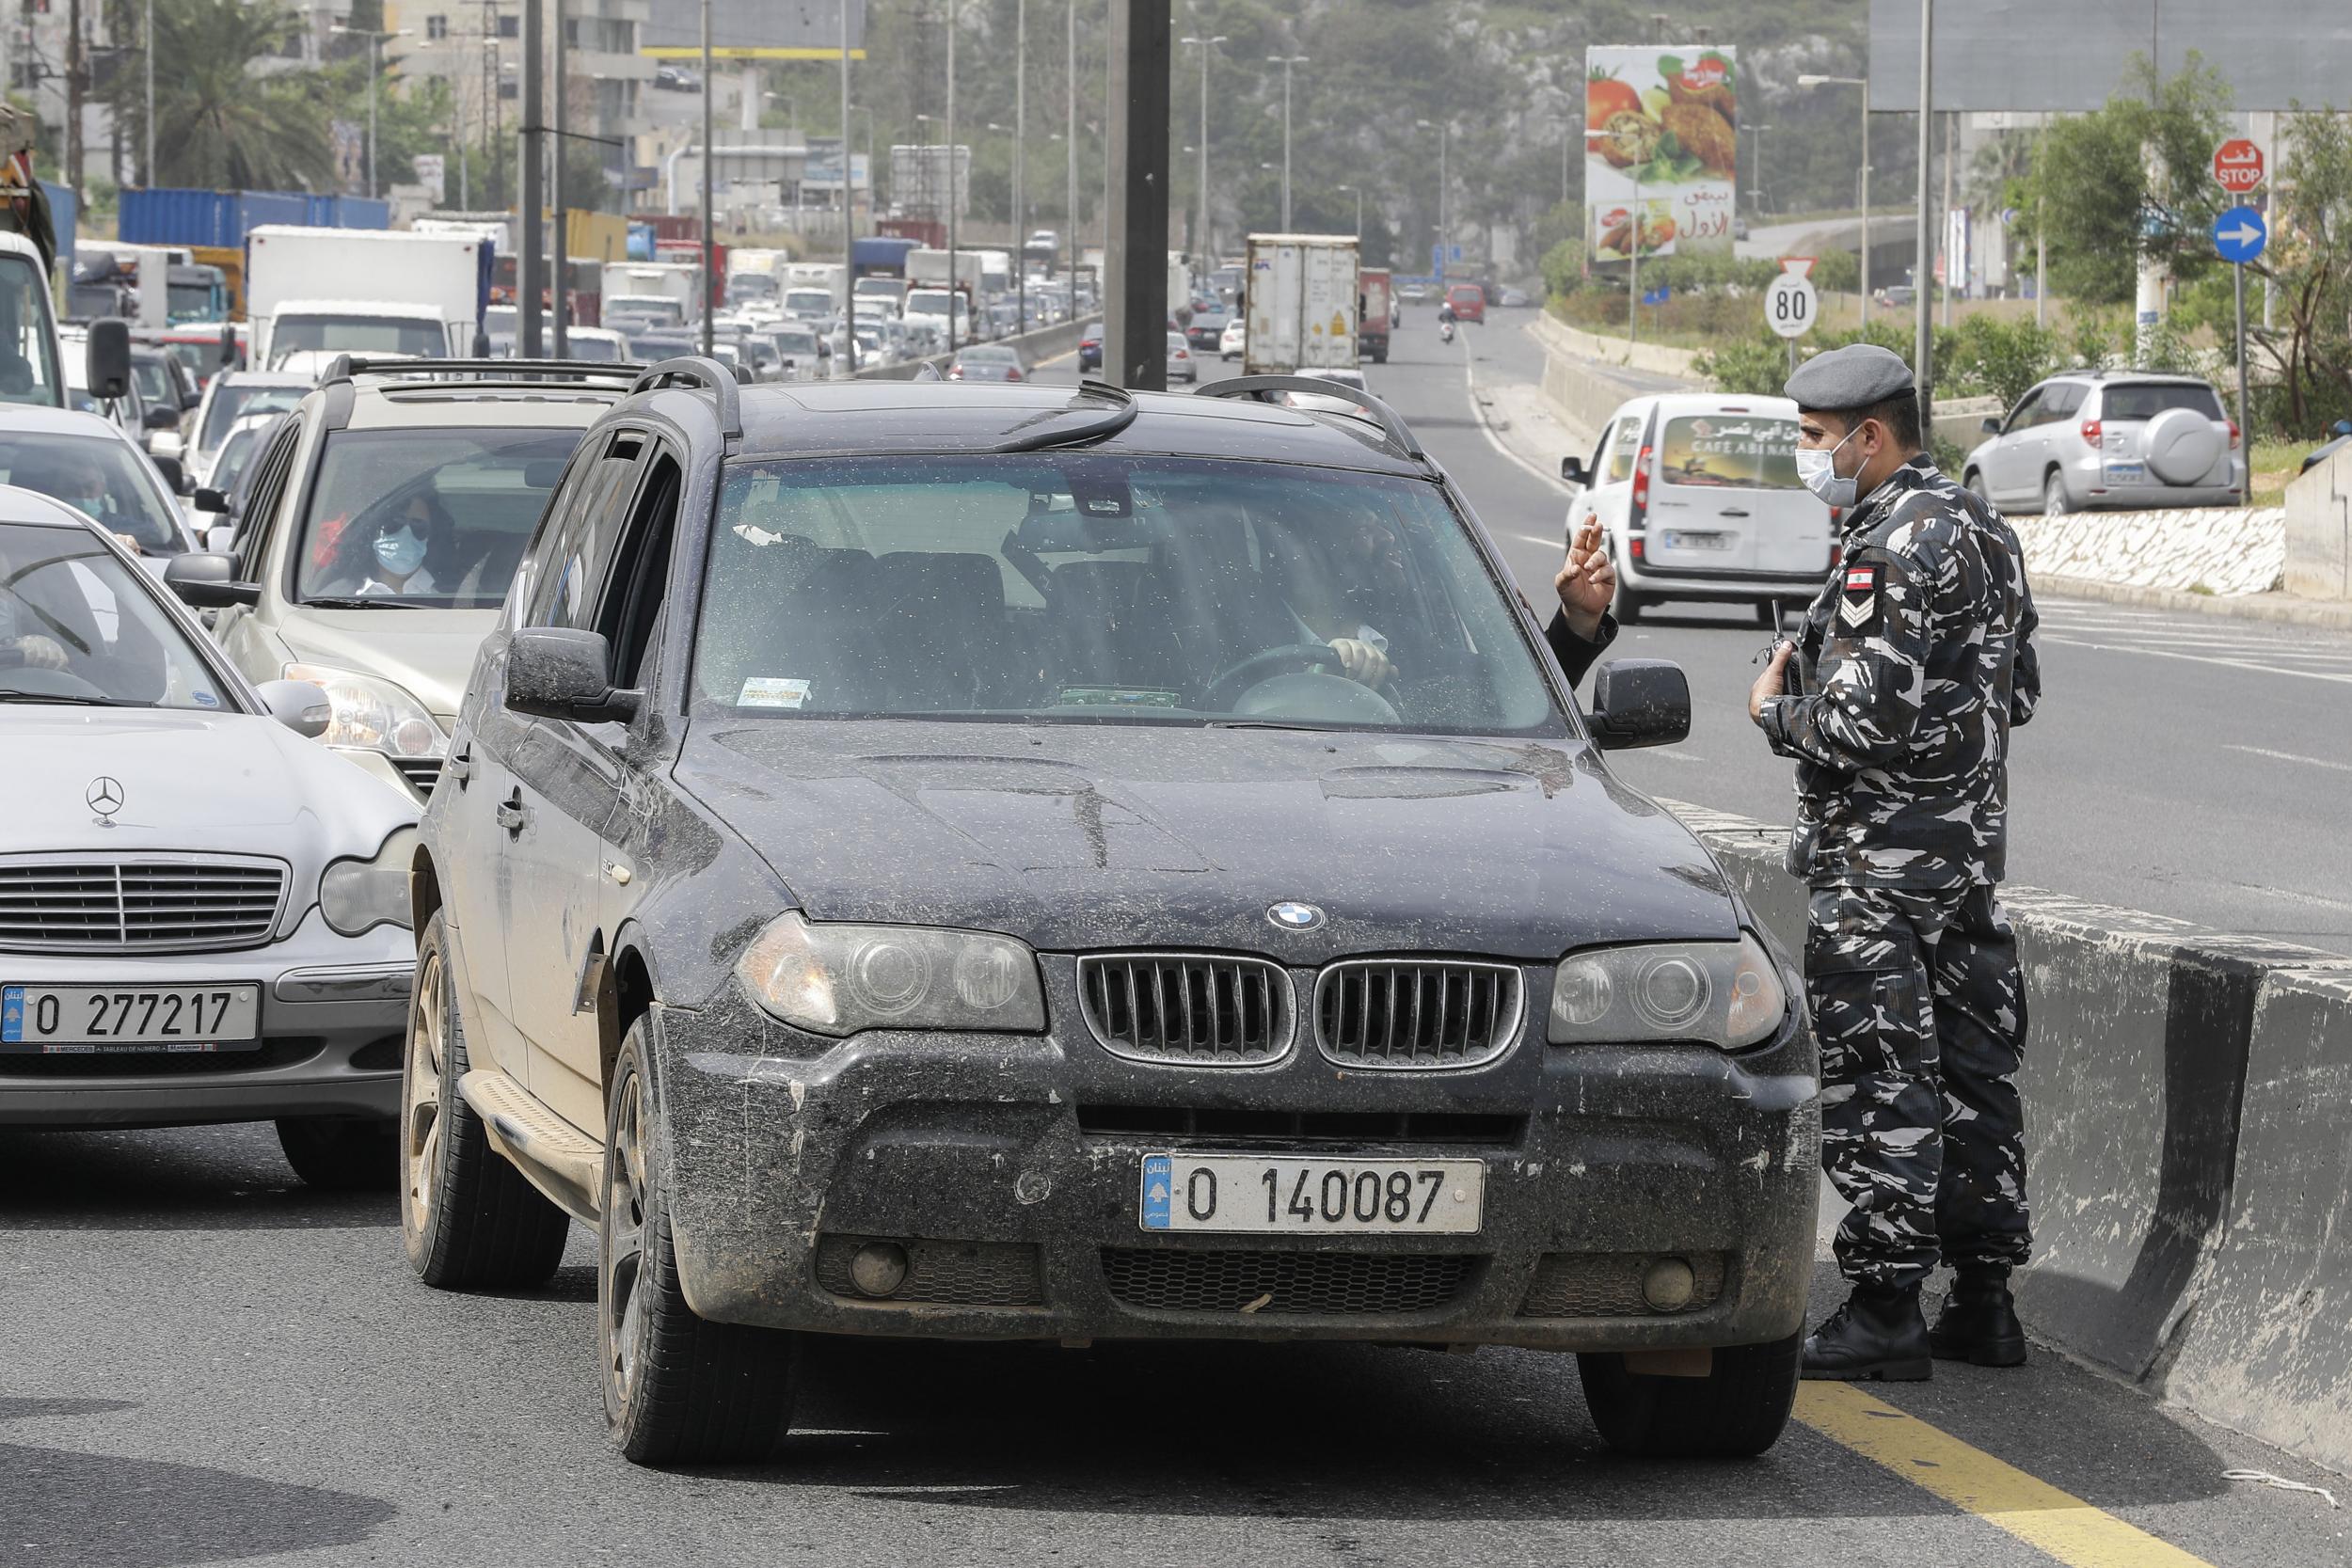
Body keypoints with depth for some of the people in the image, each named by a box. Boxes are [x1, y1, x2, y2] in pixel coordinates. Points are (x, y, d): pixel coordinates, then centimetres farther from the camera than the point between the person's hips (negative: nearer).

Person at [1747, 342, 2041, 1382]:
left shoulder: (1894, 547, -17)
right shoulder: (1982, 532, 14)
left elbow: (1869, 717, -24)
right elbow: (2018, 691, 20)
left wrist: (1777, 710, -6)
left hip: (1884, 857, -10)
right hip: (1974, 841, 10)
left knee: (1877, 1079, -7)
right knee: (1969, 1069, 12)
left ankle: (1885, 1310, -7)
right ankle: (1983, 1303, 17)